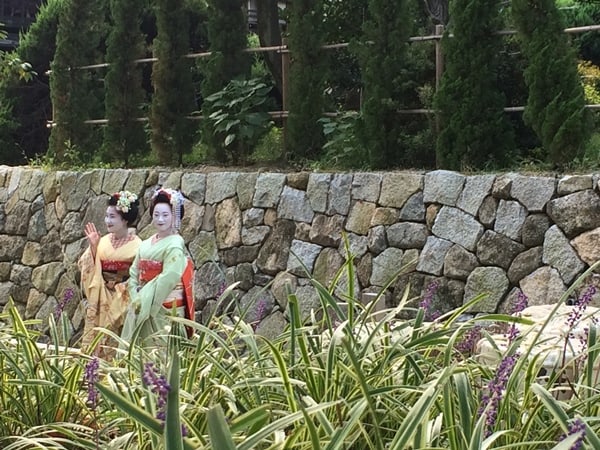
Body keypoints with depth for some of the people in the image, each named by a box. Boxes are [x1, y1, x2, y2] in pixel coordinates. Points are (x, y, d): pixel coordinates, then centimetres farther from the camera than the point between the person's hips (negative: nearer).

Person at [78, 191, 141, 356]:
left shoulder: (136, 245, -8)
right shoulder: (103, 241, 5)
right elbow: (89, 269, 3)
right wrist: (93, 246, -7)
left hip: (122, 303, -5)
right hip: (101, 302, 5)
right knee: (95, 341, 6)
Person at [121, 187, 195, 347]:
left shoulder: (175, 246, -9)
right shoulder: (146, 244, 11)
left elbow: (167, 279, -17)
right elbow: (134, 274, 9)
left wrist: (144, 299, -13)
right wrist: (136, 297, -6)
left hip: (165, 309, -6)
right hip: (143, 308, 6)